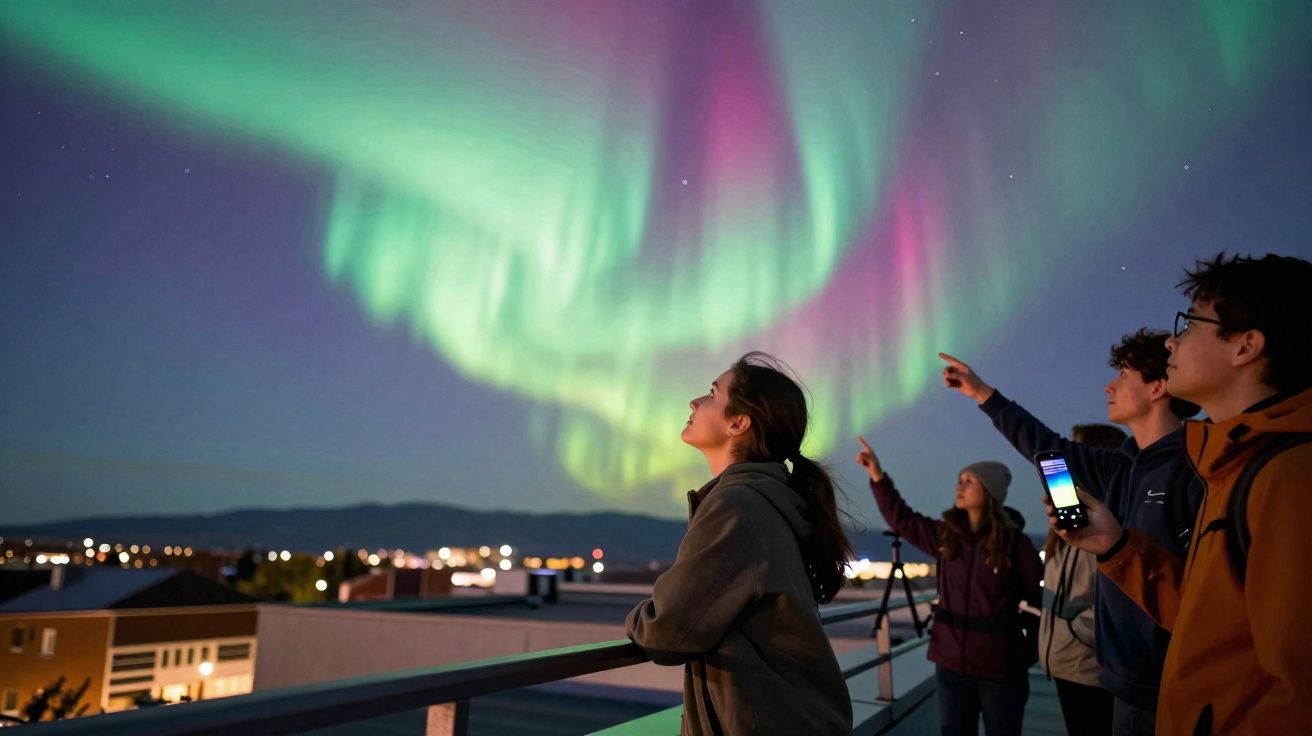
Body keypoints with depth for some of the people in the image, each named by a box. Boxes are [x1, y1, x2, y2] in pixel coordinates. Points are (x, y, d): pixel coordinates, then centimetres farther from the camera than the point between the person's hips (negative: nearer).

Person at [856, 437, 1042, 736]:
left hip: (1000, 667, -4)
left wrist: (1037, 650, -11)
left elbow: (1039, 597, -9)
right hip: (951, 662, 4)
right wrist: (878, 476, 1)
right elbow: (902, 519, 9)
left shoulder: (1014, 542, -11)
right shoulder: (946, 535, 2)